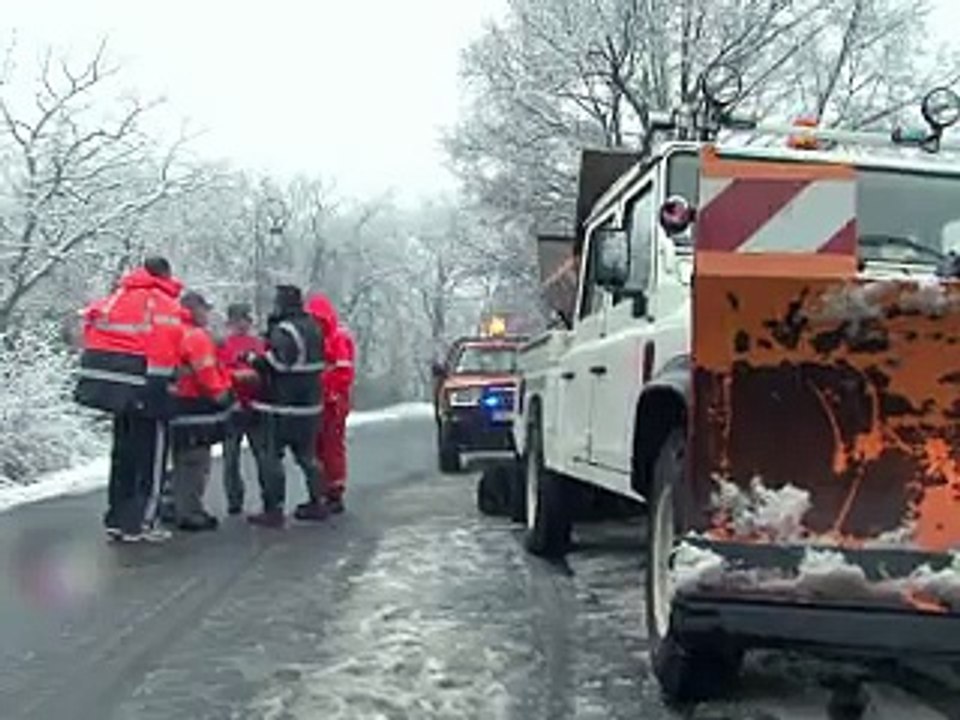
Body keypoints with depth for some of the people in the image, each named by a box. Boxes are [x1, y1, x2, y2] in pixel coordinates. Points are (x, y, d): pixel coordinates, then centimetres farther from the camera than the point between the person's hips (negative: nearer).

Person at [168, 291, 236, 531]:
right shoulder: (196, 336, -16)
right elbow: (207, 374, -19)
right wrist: (221, 395, -6)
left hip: (178, 408, 10)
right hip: (197, 410, -10)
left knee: (183, 462, 18)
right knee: (196, 462, -5)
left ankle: (181, 509, 26)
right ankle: (190, 514, -3)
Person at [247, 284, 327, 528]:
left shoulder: (284, 331, -17)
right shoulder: (313, 329, 12)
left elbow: (275, 364, -23)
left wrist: (252, 359, -9)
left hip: (280, 407, -9)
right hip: (309, 405, 9)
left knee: (270, 456, -3)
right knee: (306, 455, 18)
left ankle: (273, 509, -4)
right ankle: (317, 503, 23)